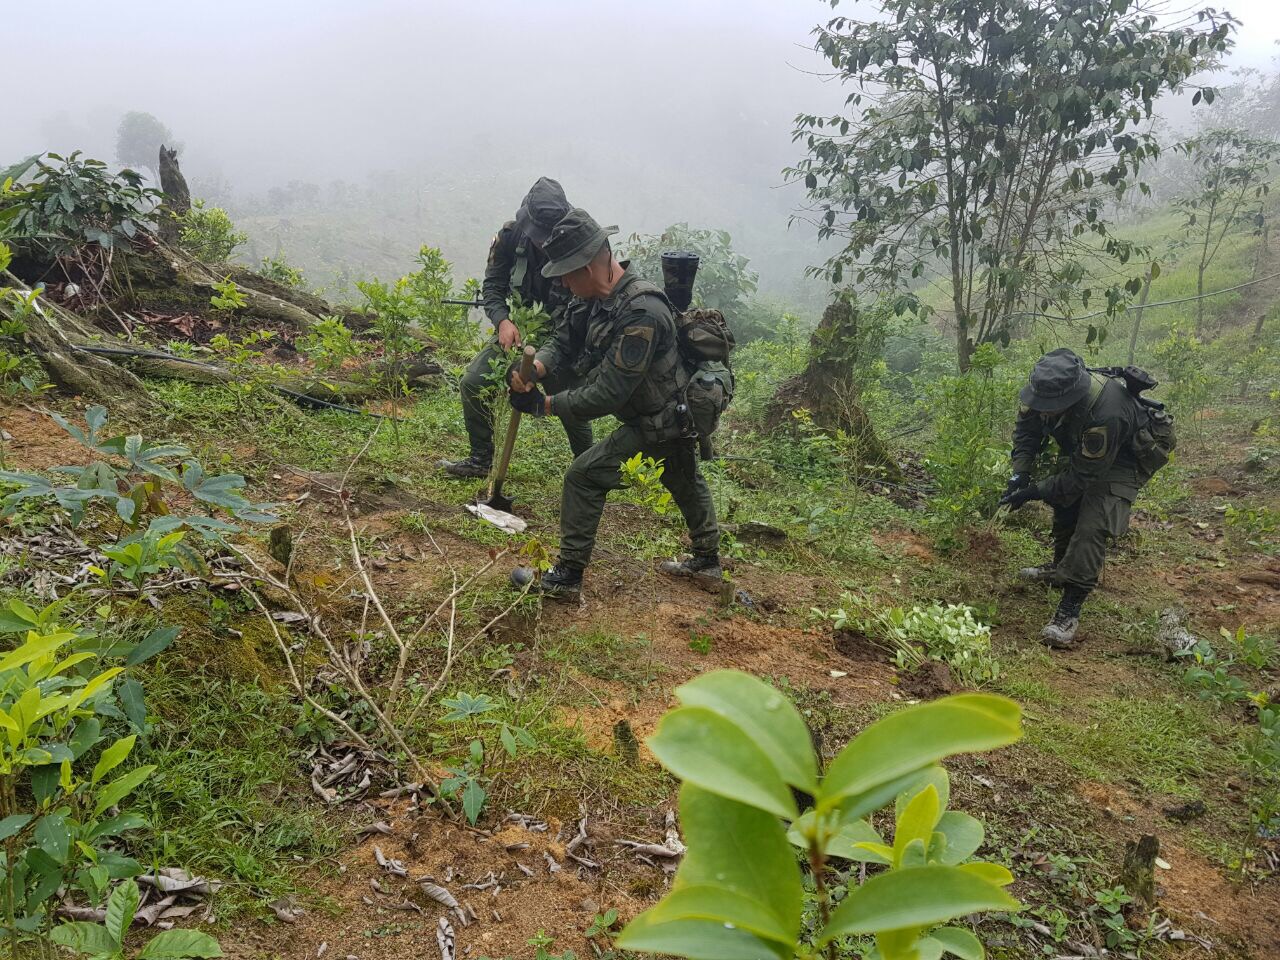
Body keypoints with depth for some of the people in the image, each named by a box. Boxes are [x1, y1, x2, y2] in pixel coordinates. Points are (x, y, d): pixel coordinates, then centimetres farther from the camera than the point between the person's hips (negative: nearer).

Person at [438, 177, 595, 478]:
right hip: (517, 328, 4)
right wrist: (502, 321, -24)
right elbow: (492, 286, -4)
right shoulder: (511, 235, -13)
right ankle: (481, 460, 12)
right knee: (473, 383, -5)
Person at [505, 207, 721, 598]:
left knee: (584, 475, -8)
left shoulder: (640, 313, -33)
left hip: (658, 425, -10)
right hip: (677, 415, 10)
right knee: (685, 483, 26)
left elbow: (608, 393, -32)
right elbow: (564, 340, 1)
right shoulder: (602, 298, -4)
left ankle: (567, 576, 0)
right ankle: (707, 560, 47)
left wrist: (545, 404, -23)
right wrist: (536, 367, -22)